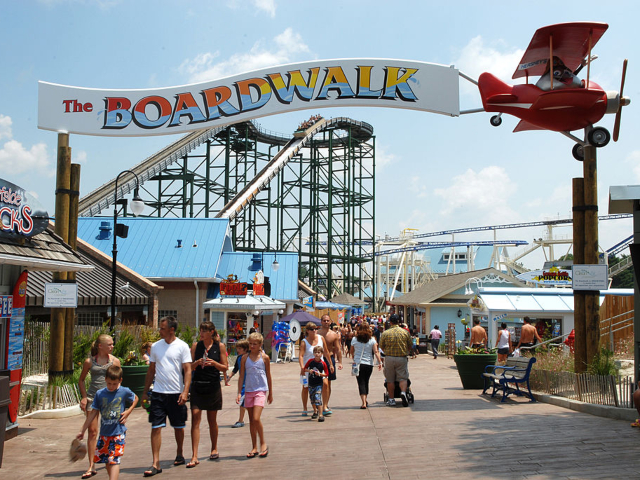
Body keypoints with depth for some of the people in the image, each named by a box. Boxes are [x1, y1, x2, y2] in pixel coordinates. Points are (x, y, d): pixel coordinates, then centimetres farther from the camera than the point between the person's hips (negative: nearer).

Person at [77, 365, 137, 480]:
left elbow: (135, 399, 13)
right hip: (104, 433, 4)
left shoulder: (125, 392, -7)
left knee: (114, 459, -10)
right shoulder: (100, 394, -2)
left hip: (118, 433, -4)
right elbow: (93, 413, 7)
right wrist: (82, 431, 9)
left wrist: (128, 412, -3)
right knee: (104, 458, 13)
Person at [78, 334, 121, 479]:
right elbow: (81, 380, 14)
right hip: (93, 397, 0)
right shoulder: (89, 361, 3)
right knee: (92, 431, -2)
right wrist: (84, 396, 3)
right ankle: (91, 466, 3)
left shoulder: (115, 361, 4)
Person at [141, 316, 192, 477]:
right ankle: (156, 464, -2)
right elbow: (151, 370, 13)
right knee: (156, 427, -4)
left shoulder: (182, 346, -4)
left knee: (179, 427, 12)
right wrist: (145, 391, 11)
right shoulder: (156, 346, 7)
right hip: (158, 393, 2)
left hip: (176, 393, -2)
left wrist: (185, 391, -17)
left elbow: (187, 370, -7)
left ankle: (179, 455, 33)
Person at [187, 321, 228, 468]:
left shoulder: (220, 346, 1)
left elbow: (225, 368, 2)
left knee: (212, 420, 12)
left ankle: (214, 449, 32)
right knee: (195, 420, -7)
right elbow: (189, 366, 5)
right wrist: (197, 362, -15)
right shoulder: (196, 345, 4)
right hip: (197, 386, 1)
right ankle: (194, 456, -7)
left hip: (213, 387, 0)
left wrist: (214, 363, -16)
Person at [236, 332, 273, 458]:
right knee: (251, 420, 8)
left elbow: (268, 376, 8)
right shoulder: (245, 358, 4)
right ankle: (254, 448, 17)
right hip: (248, 391, 3)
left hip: (261, 391, -3)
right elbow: (241, 376, 7)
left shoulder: (264, 357, 0)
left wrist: (270, 393, 12)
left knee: (256, 418, -14)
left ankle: (263, 443, 5)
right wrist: (239, 393, 0)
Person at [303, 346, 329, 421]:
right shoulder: (310, 361, -3)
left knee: (318, 399, -15)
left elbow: (326, 374, -3)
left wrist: (320, 374, -19)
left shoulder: (323, 363, -9)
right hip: (311, 383, 4)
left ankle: (321, 415, -10)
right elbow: (305, 369, 8)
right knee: (312, 399, 16)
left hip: (319, 384, -4)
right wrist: (309, 371, -11)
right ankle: (315, 412, 39)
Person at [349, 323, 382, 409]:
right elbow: (376, 352, -7)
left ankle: (364, 402, -13)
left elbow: (352, 351, 13)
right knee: (366, 382, 17)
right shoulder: (372, 340, -1)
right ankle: (365, 401, 29)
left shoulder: (355, 339, 1)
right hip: (369, 364, 1)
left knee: (361, 383, -2)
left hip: (358, 364, -1)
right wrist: (380, 362, -4)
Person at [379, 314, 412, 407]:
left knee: (390, 380, 8)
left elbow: (382, 347, 6)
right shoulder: (405, 332, 0)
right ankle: (403, 392, -19)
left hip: (389, 358, 0)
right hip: (402, 358, 0)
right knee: (403, 378, 6)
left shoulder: (385, 333, -4)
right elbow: (409, 347, 8)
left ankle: (391, 399, 11)